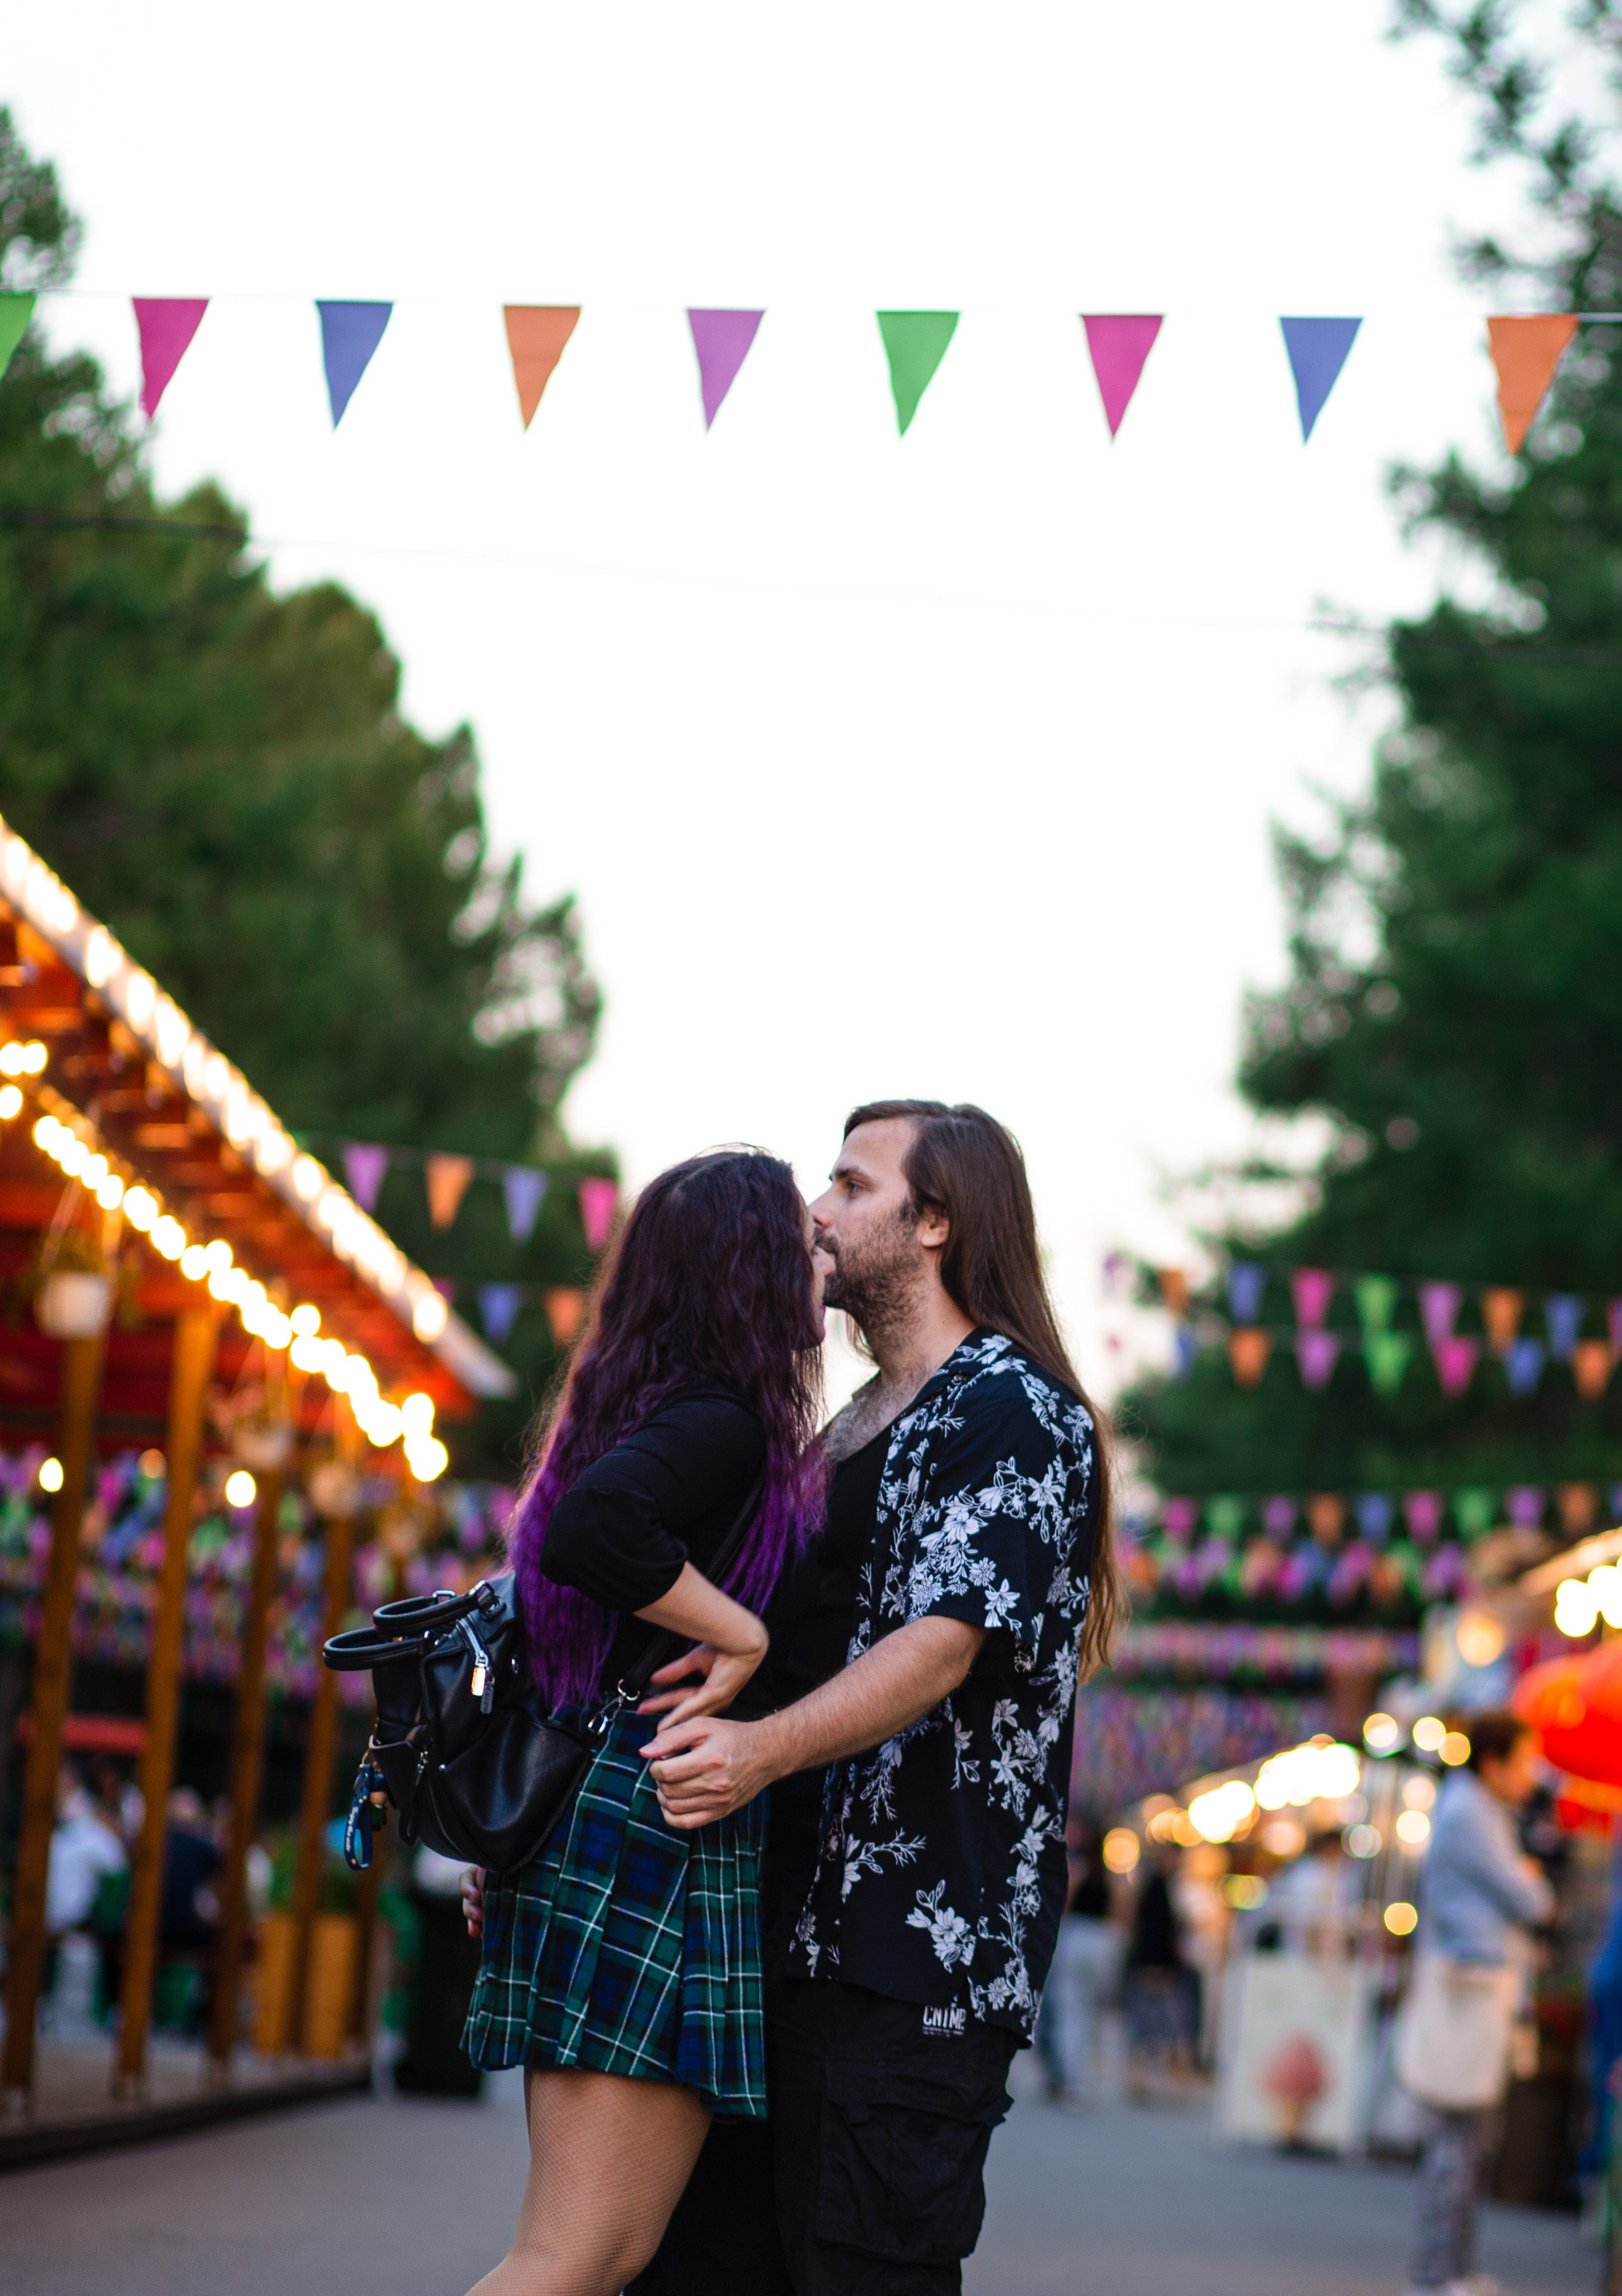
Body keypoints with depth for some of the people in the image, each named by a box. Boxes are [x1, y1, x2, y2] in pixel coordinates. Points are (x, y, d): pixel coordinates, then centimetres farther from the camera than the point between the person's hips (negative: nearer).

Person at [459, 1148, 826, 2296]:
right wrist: (737, 1629, -16)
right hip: (660, 1825, -10)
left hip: (584, 1815, 10)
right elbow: (592, 1530, -29)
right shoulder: (723, 1419, -9)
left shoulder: (642, 1409, 20)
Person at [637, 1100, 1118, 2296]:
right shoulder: (850, 1429, 24)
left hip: (920, 1945, -9)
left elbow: (945, 1641, -18)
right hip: (789, 1931, 9)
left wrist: (764, 1748, -33)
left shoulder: (1013, 1410, -6)